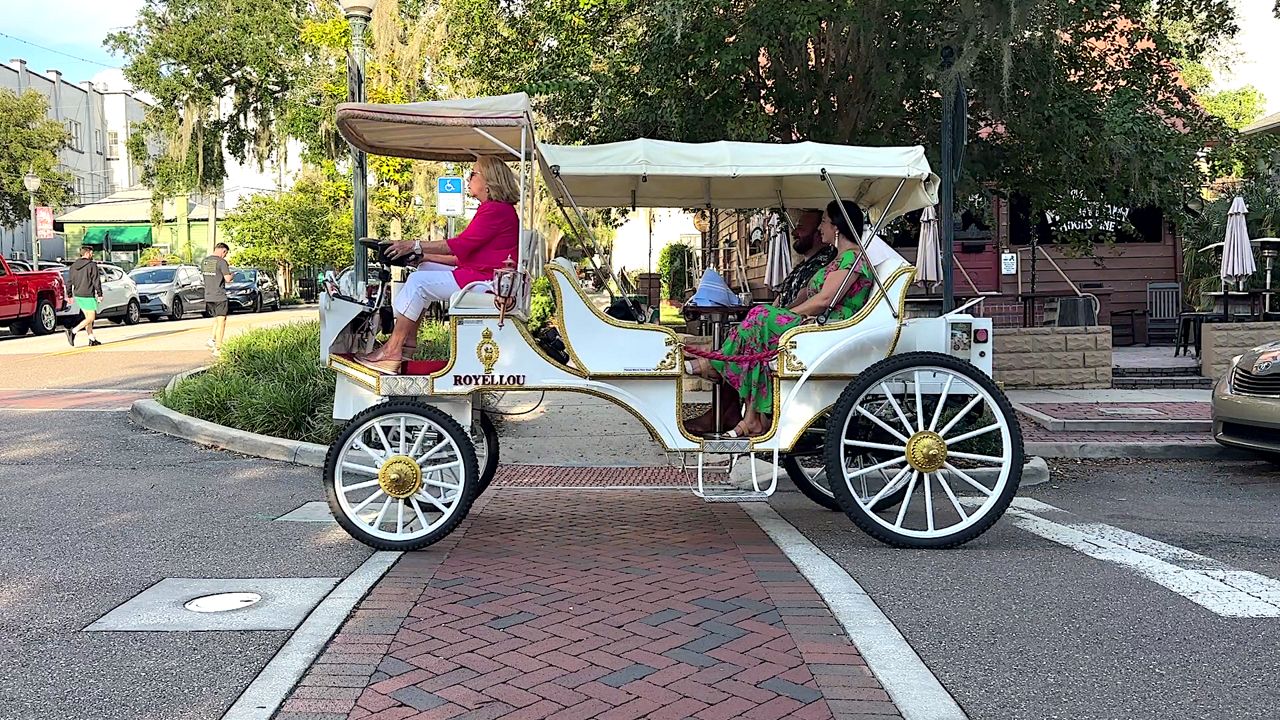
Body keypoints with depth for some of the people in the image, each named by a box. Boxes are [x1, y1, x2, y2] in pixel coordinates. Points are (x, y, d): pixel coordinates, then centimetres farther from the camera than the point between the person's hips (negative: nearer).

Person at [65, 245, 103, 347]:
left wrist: (69, 295, 18)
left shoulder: (73, 266, 11)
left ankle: (92, 339, 14)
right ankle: (73, 331, -17)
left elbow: (69, 281, 12)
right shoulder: (92, 265, -10)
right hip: (88, 295, -8)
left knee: (88, 317, 14)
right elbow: (96, 281, -12)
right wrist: (99, 294, -8)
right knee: (91, 318, -3)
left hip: (78, 295, 8)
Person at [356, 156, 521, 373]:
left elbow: (460, 245, -20)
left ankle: (392, 349, -14)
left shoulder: (497, 210, -14)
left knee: (419, 281, -16)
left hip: (486, 279, -11)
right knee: (425, 268, 14)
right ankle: (409, 337, 7)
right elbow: (464, 255, 18)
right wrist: (425, 255, 12)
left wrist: (415, 245, -15)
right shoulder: (491, 209, 20)